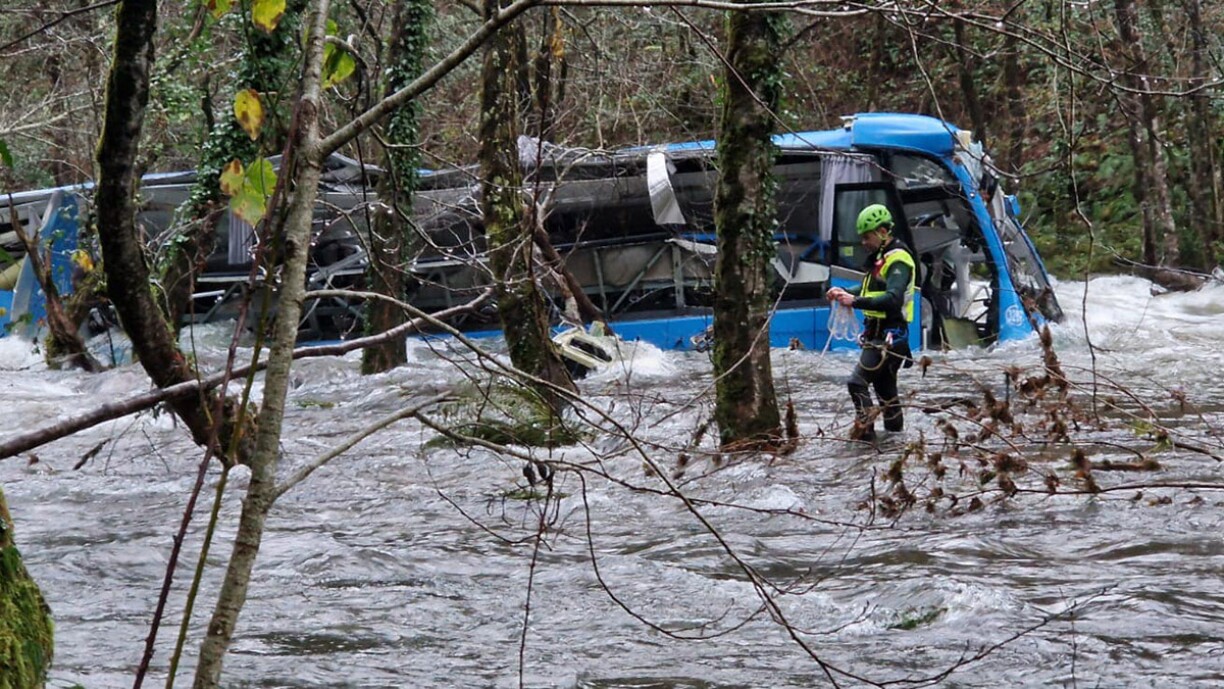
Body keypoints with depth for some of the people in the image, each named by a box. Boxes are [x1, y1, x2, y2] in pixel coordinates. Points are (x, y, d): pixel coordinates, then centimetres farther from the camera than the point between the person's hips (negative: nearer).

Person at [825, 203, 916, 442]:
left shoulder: (898, 260, -16)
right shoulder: (881, 258, 16)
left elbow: (893, 299, -30)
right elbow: (870, 290, 27)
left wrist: (856, 302, -35)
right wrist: (844, 292, 9)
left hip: (888, 336, -10)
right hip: (877, 334, 10)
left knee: (858, 382, -18)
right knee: (884, 384, 21)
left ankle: (865, 426, -19)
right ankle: (894, 424, 34)